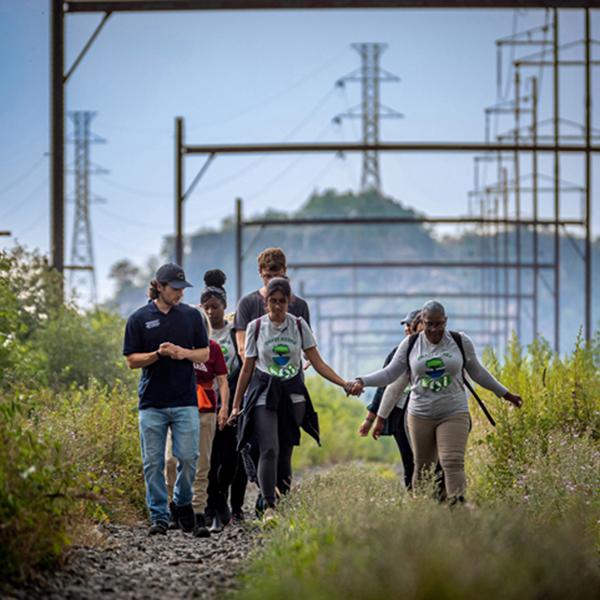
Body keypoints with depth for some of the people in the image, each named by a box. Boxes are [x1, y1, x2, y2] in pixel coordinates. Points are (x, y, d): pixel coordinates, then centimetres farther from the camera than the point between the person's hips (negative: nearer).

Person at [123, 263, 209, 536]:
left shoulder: (191, 315, 7)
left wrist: (184, 353, -10)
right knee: (153, 462, 1)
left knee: (188, 457, -5)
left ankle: (182, 503, 18)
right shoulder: (139, 319, 1)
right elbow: (131, 360, 1)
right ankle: (159, 516, 9)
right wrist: (158, 353, -16)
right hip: (152, 403, -1)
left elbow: (205, 354, 10)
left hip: (185, 401, 1)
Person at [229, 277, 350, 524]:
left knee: (285, 453, 2)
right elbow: (247, 368, 7)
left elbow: (317, 363, 4)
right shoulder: (256, 327, 2)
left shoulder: (299, 325, 5)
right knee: (269, 450, -18)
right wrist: (236, 405, 7)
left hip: (292, 395, 2)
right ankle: (269, 507, -22)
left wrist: (344, 383, -9)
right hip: (264, 395, -2)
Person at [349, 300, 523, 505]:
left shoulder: (460, 342, 2)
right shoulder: (410, 344, 2)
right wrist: (362, 381, -12)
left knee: (453, 462, -17)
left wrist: (505, 394, 20)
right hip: (420, 415, 2)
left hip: (454, 414, -1)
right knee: (422, 467, 7)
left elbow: (478, 372, 14)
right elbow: (390, 373, 3)